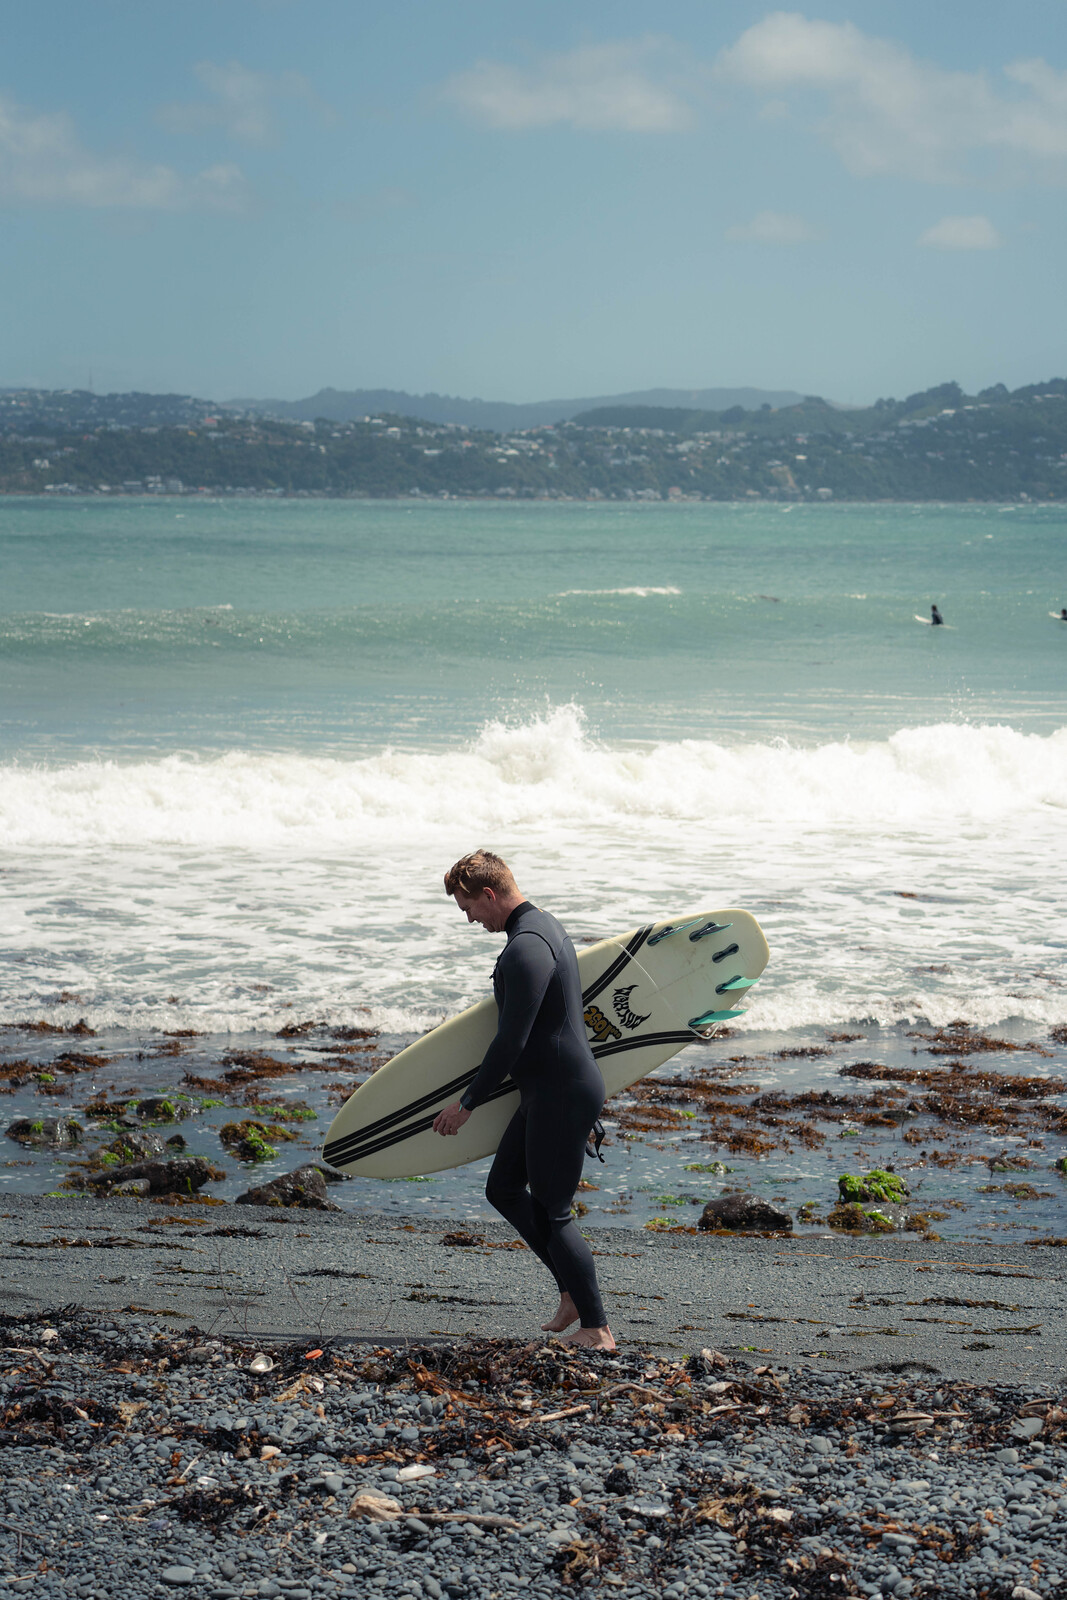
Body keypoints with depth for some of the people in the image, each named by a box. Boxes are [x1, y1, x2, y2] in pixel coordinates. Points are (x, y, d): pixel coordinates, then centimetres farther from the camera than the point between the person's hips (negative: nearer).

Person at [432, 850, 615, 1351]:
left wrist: (468, 1101, -13)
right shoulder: (545, 925, 12)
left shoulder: (526, 948, -22)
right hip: (548, 1090, 11)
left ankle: (597, 1329, 5)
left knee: (553, 1213, -2)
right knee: (503, 1188, 17)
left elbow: (512, 1040, -23)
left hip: (562, 1093, -11)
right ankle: (573, 1291, 22)